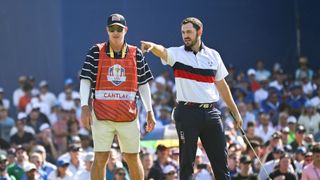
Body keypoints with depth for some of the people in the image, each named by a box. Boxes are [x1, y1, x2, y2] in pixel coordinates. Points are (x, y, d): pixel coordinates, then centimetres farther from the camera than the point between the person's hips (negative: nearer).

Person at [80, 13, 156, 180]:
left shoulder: (136, 54, 8)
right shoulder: (96, 52, 3)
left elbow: (143, 84, 12)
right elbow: (85, 80, 0)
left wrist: (149, 112, 7)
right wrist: (84, 107, -12)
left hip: (129, 115, 2)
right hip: (102, 115, -2)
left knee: (132, 158, 6)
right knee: (100, 158, -4)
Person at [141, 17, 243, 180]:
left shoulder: (213, 55, 11)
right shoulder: (177, 53, 2)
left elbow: (221, 85, 18)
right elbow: (162, 51, -21)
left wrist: (235, 111, 19)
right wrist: (151, 46, -45)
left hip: (211, 112, 3)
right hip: (187, 112, -3)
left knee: (220, 160, 4)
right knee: (186, 162, -1)